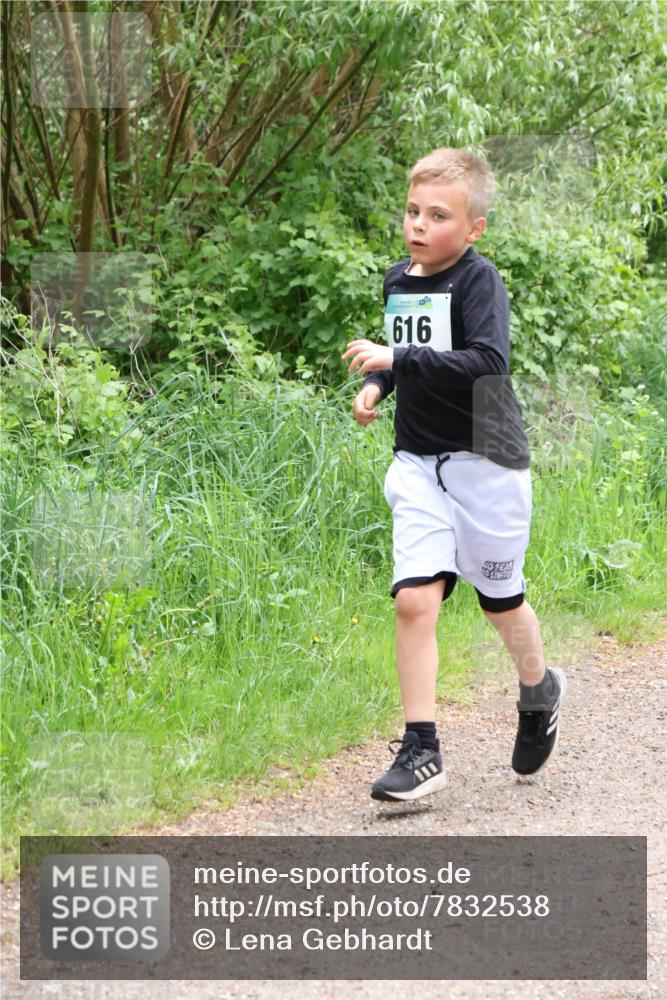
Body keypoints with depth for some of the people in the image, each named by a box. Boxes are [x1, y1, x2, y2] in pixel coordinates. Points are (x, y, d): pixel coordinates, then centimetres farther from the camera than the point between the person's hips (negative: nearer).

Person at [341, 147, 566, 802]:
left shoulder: (479, 281, -14)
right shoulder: (397, 281, 8)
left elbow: (489, 363, -29)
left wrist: (397, 359, -30)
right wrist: (376, 384, 7)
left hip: (483, 459, -5)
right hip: (420, 463, 5)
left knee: (499, 601, 11)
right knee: (414, 600, -10)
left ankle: (539, 694, 42)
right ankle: (420, 752, -7)